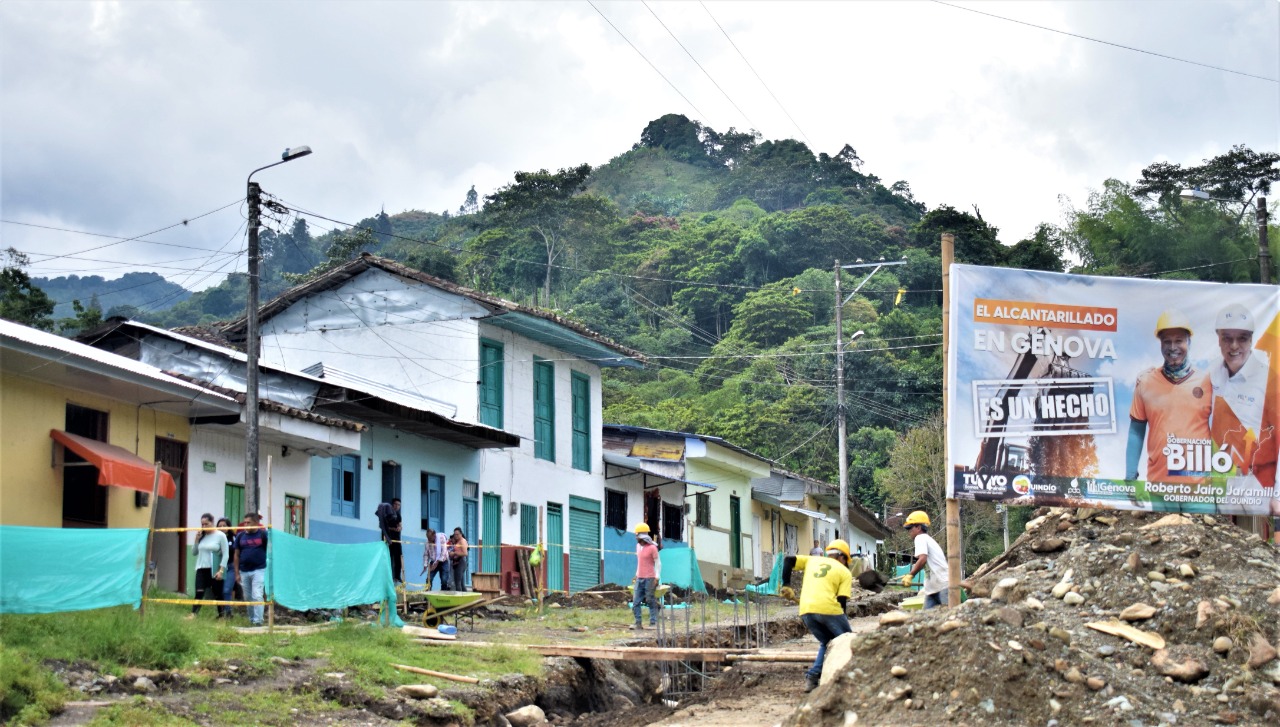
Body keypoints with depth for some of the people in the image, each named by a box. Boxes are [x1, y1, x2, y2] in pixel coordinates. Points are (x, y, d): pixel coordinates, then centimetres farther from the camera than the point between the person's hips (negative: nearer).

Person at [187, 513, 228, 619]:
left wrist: (221, 570, -14)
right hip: (201, 569, 3)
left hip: (215, 570, -3)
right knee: (199, 592, -11)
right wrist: (197, 539, 0)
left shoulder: (220, 536, -4)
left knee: (217, 594, 6)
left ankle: (221, 616, 16)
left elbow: (225, 555, -7)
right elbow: (194, 553, 12)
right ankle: (193, 614, -18)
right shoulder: (201, 536, 8)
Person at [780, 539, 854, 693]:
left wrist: (786, 586, 13)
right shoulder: (844, 572, 13)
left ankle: (812, 677, 7)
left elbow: (789, 560, 11)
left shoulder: (812, 560, 24)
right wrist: (843, 618, 15)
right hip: (828, 609, -4)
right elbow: (842, 600, 3)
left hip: (806, 611, 4)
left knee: (826, 643, 24)